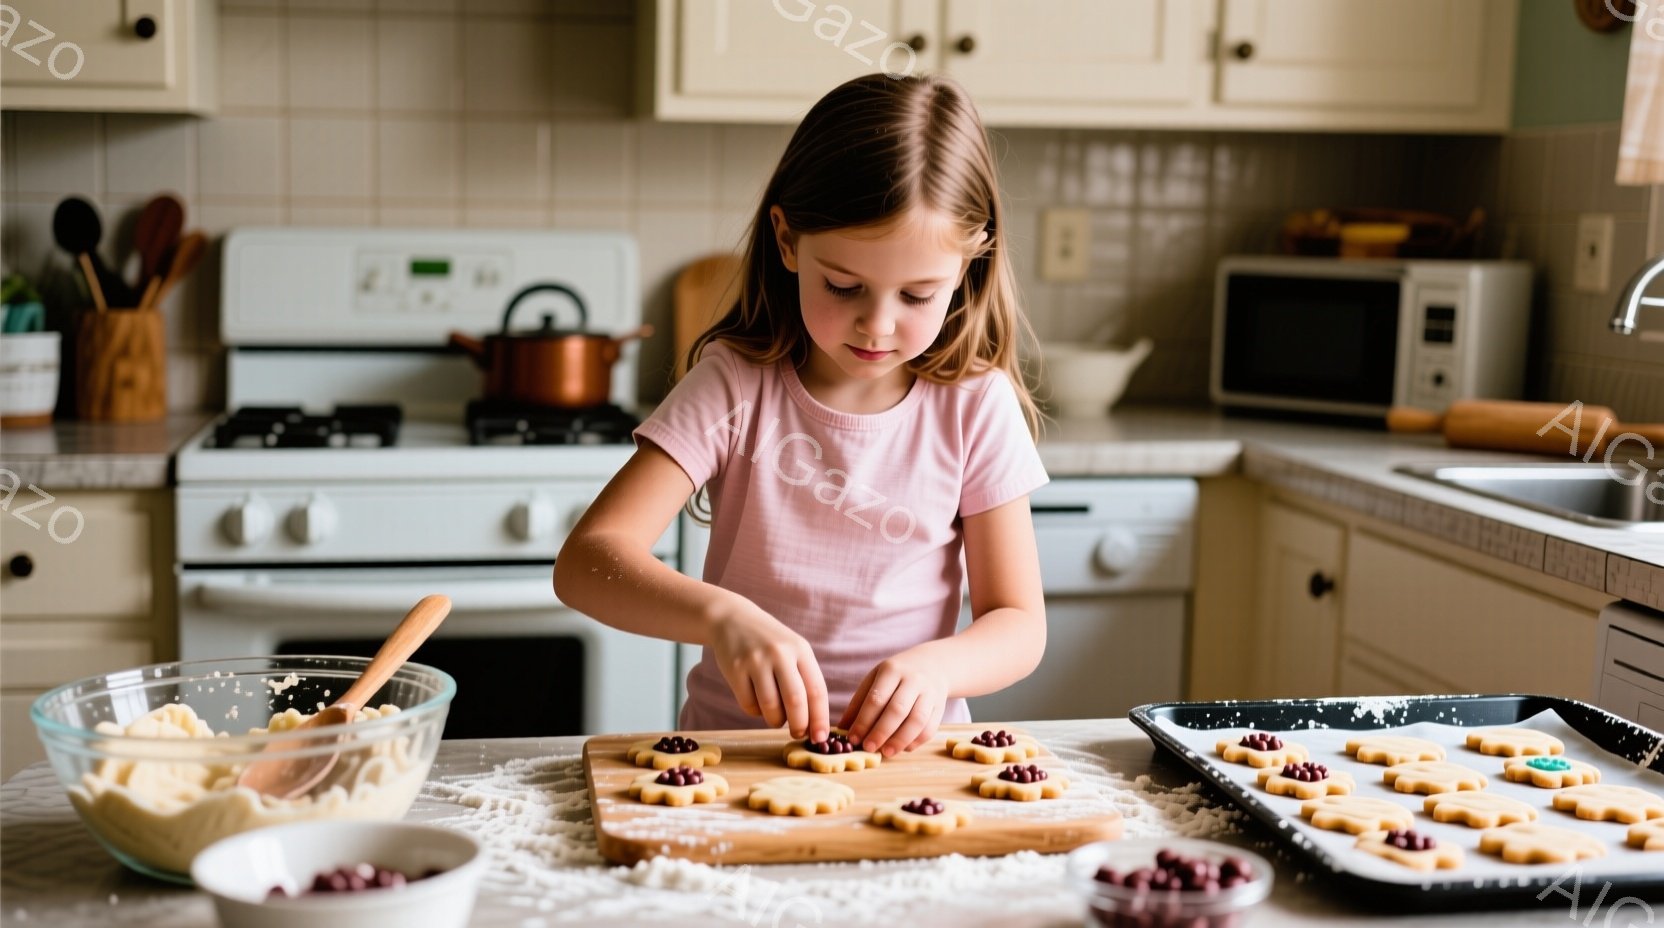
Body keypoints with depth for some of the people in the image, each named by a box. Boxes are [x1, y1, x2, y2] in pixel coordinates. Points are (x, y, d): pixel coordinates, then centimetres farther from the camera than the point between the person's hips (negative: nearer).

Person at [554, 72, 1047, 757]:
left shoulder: (976, 405, -3)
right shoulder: (736, 384, -7)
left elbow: (1019, 624, 0)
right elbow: (586, 561, -15)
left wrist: (937, 667, -23)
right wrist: (722, 616, -34)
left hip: (904, 752, 1)